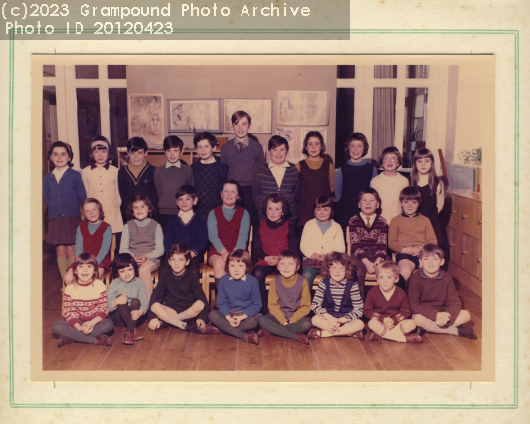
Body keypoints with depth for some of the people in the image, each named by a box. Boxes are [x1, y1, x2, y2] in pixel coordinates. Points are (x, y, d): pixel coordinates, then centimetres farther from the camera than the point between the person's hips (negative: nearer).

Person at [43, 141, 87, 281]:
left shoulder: (75, 175, -3)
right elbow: (46, 197, 16)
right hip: (55, 220, 3)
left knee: (71, 251, 0)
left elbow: (82, 197, -2)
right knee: (60, 251, 6)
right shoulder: (47, 178, 7)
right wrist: (54, 208, 5)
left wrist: (73, 210, -4)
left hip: (72, 219, -3)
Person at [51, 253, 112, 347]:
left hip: (95, 321, -1)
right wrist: (79, 327, -25)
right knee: (55, 326, -25)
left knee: (108, 324, -31)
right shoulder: (70, 289, -3)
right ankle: (95, 340, -29)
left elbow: (104, 309, -5)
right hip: (76, 323, 1)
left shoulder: (99, 285, -3)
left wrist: (92, 323, -23)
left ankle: (70, 338, -26)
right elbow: (68, 313, -7)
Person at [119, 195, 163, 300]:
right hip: (132, 259, 2)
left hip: (151, 259, -2)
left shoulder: (155, 225, 7)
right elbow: (123, 249, 9)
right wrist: (133, 257, -12)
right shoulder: (128, 226, 13)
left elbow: (160, 250, 2)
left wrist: (146, 256, -15)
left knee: (144, 269, -35)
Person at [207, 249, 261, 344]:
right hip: (228, 315, 3)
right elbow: (221, 303, -1)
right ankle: (244, 336, -30)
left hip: (246, 315, -2)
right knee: (212, 315, -26)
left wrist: (242, 317, -19)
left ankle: (224, 329, -21)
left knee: (253, 322, -34)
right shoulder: (223, 280, -2)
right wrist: (228, 318, -20)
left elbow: (257, 304, -6)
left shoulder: (252, 281, -8)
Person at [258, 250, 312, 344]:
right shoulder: (275, 281, -3)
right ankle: (297, 336, -26)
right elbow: (272, 305, -3)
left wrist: (292, 320, -15)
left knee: (306, 324, -32)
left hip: (297, 316, -1)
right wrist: (283, 321, -16)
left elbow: (306, 306, -5)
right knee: (263, 320, -26)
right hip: (279, 315, 1)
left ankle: (270, 331, -23)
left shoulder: (302, 282, -6)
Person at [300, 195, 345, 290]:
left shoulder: (336, 227, 18)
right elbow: (303, 245, 9)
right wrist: (313, 255, -11)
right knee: (306, 276, -30)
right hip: (311, 259, 0)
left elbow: (341, 247, 9)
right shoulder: (309, 224, 17)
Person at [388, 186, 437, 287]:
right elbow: (391, 242, 9)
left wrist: (424, 249, -7)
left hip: (423, 253, 2)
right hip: (404, 254, -2)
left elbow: (432, 241, 16)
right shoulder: (396, 220, 17)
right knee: (405, 272, -37)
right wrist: (405, 249, -10)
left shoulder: (425, 220, 24)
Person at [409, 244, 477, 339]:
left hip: (443, 314, 3)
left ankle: (428, 328, -20)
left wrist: (447, 316, -27)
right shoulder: (415, 279, -12)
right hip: (425, 315, -3)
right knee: (417, 319, -36)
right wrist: (436, 315, -28)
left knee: (466, 315, -15)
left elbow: (454, 302, -6)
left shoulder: (447, 277, -3)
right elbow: (414, 305, -18)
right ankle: (456, 331, -21)